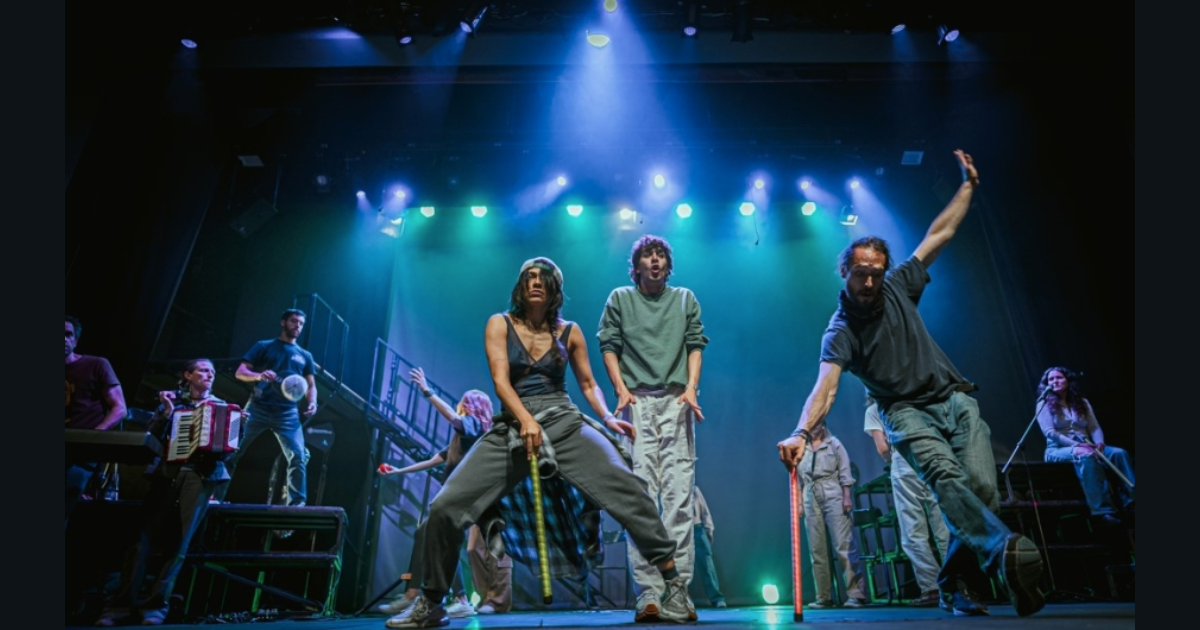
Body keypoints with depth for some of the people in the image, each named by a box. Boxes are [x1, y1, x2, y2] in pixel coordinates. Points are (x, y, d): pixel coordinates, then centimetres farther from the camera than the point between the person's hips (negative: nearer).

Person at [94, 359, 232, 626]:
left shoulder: (221, 406, 14)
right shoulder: (172, 399, 15)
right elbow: (153, 435, 7)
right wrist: (166, 413, -7)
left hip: (202, 475, -1)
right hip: (168, 472, 1)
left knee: (180, 541, -7)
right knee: (146, 536, -8)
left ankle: (156, 605, -4)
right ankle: (123, 603, -4)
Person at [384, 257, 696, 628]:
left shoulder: (569, 331, 10)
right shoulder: (500, 324, 6)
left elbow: (588, 384, 16)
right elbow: (500, 381, -7)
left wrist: (608, 418, -4)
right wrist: (526, 420, -24)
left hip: (564, 422, 0)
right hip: (512, 426, 0)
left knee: (625, 489, -21)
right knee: (445, 507, -8)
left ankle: (674, 585, -7)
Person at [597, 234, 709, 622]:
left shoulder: (685, 298, 19)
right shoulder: (620, 298, 15)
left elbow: (695, 344, 11)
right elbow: (609, 346, 9)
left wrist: (691, 388, -4)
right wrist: (621, 389, -4)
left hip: (676, 402, 1)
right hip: (637, 402, -1)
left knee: (679, 495, -5)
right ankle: (647, 593, -5)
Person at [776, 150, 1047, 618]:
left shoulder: (898, 288, 9)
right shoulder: (840, 331, -6)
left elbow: (940, 233, 18)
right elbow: (825, 388, -21)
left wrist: (968, 184, 15)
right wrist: (802, 432, -38)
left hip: (954, 398, 4)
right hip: (906, 412, -4)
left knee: (983, 487, -11)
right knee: (944, 475, -30)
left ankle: (953, 585, 4)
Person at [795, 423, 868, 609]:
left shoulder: (834, 443, 9)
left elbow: (845, 471, 1)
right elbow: (798, 479, 12)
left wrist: (847, 496, -9)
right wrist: (799, 502, 6)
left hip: (833, 496, -3)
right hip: (811, 500, 3)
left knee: (844, 546, -9)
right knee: (817, 550, 2)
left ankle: (856, 594, -8)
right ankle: (824, 597, 7)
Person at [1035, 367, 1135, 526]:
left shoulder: (1082, 402, 17)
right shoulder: (1045, 404, 2)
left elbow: (1095, 427, 9)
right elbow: (1049, 432, -10)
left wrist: (1099, 442, -13)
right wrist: (1076, 445, -21)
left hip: (1085, 447, 5)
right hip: (1059, 449, -5)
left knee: (1119, 453, -22)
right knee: (1087, 457, -37)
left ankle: (1132, 501, -25)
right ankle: (1103, 509, -39)